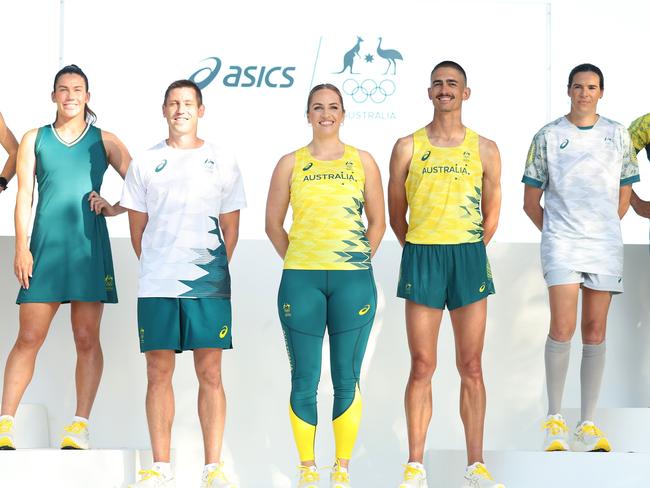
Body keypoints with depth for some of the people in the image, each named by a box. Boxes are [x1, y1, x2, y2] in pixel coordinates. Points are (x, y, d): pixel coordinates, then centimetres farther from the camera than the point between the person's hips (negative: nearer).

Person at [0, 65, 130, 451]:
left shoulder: (104, 142, 10)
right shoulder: (35, 140, 11)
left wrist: (114, 208, -6)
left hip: (90, 248, 0)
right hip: (46, 246, 0)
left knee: (87, 338, -1)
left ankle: (80, 427, 1)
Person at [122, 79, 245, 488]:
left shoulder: (223, 162, 7)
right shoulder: (146, 164, 9)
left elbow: (231, 227, 9)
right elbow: (138, 227, 12)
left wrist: (216, 270, 3)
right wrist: (155, 268, 6)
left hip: (209, 285, -1)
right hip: (156, 285, 1)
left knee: (210, 372, -2)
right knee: (159, 372, 2)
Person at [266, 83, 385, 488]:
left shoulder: (362, 161, 8)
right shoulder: (291, 164, 6)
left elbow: (377, 222, 11)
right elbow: (273, 223, 10)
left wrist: (358, 265, 5)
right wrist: (296, 261, 4)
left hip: (353, 280, 0)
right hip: (301, 280, 0)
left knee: (347, 379, 3)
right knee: (305, 380, 2)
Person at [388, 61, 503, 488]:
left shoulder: (484, 149, 7)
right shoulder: (408, 147, 4)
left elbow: (492, 212, 14)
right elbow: (396, 212, 11)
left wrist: (468, 253, 10)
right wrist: (422, 253, 10)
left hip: (470, 256, 1)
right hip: (421, 256, -1)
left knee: (471, 367, 3)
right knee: (422, 367, -1)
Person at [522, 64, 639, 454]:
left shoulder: (618, 135, 9)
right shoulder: (549, 136, 3)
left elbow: (625, 191, 17)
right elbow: (531, 200, 8)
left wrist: (605, 229, 12)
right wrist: (554, 231, 4)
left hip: (606, 245, 2)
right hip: (561, 243, -2)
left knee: (595, 331, 3)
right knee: (563, 328, -13)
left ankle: (588, 425, 8)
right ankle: (555, 419, -2)